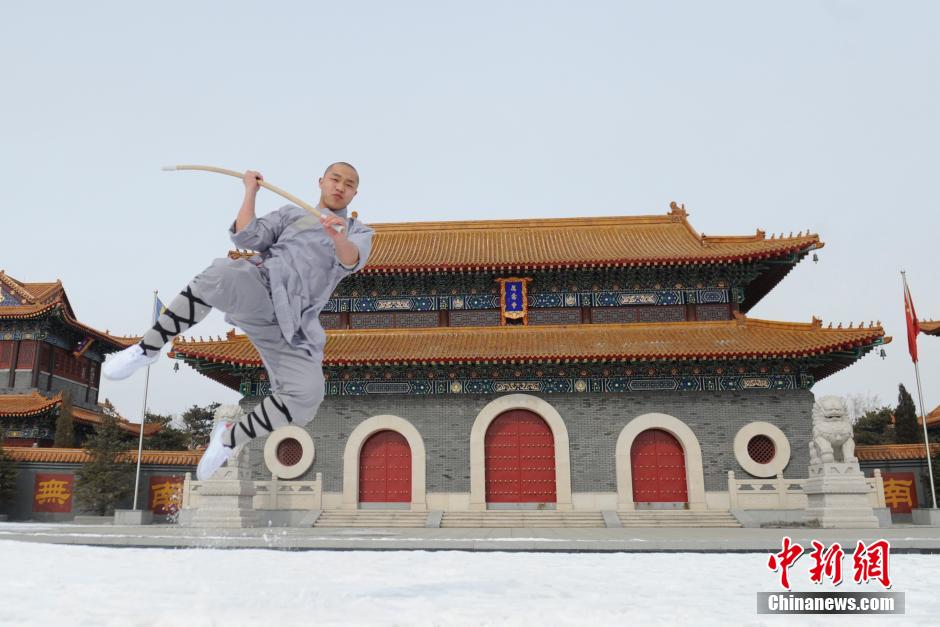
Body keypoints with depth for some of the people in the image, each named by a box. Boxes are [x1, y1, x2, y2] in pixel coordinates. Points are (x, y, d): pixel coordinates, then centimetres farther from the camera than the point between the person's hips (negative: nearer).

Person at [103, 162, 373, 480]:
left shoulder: (360, 233, 23)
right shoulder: (290, 214, 25)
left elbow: (351, 260, -4)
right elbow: (246, 238, 10)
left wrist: (337, 235, -26)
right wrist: (251, 191, 8)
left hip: (288, 326, 1)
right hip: (259, 290, 0)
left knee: (306, 396, -22)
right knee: (221, 275, -38)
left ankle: (230, 437, 3)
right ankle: (148, 348, -19)